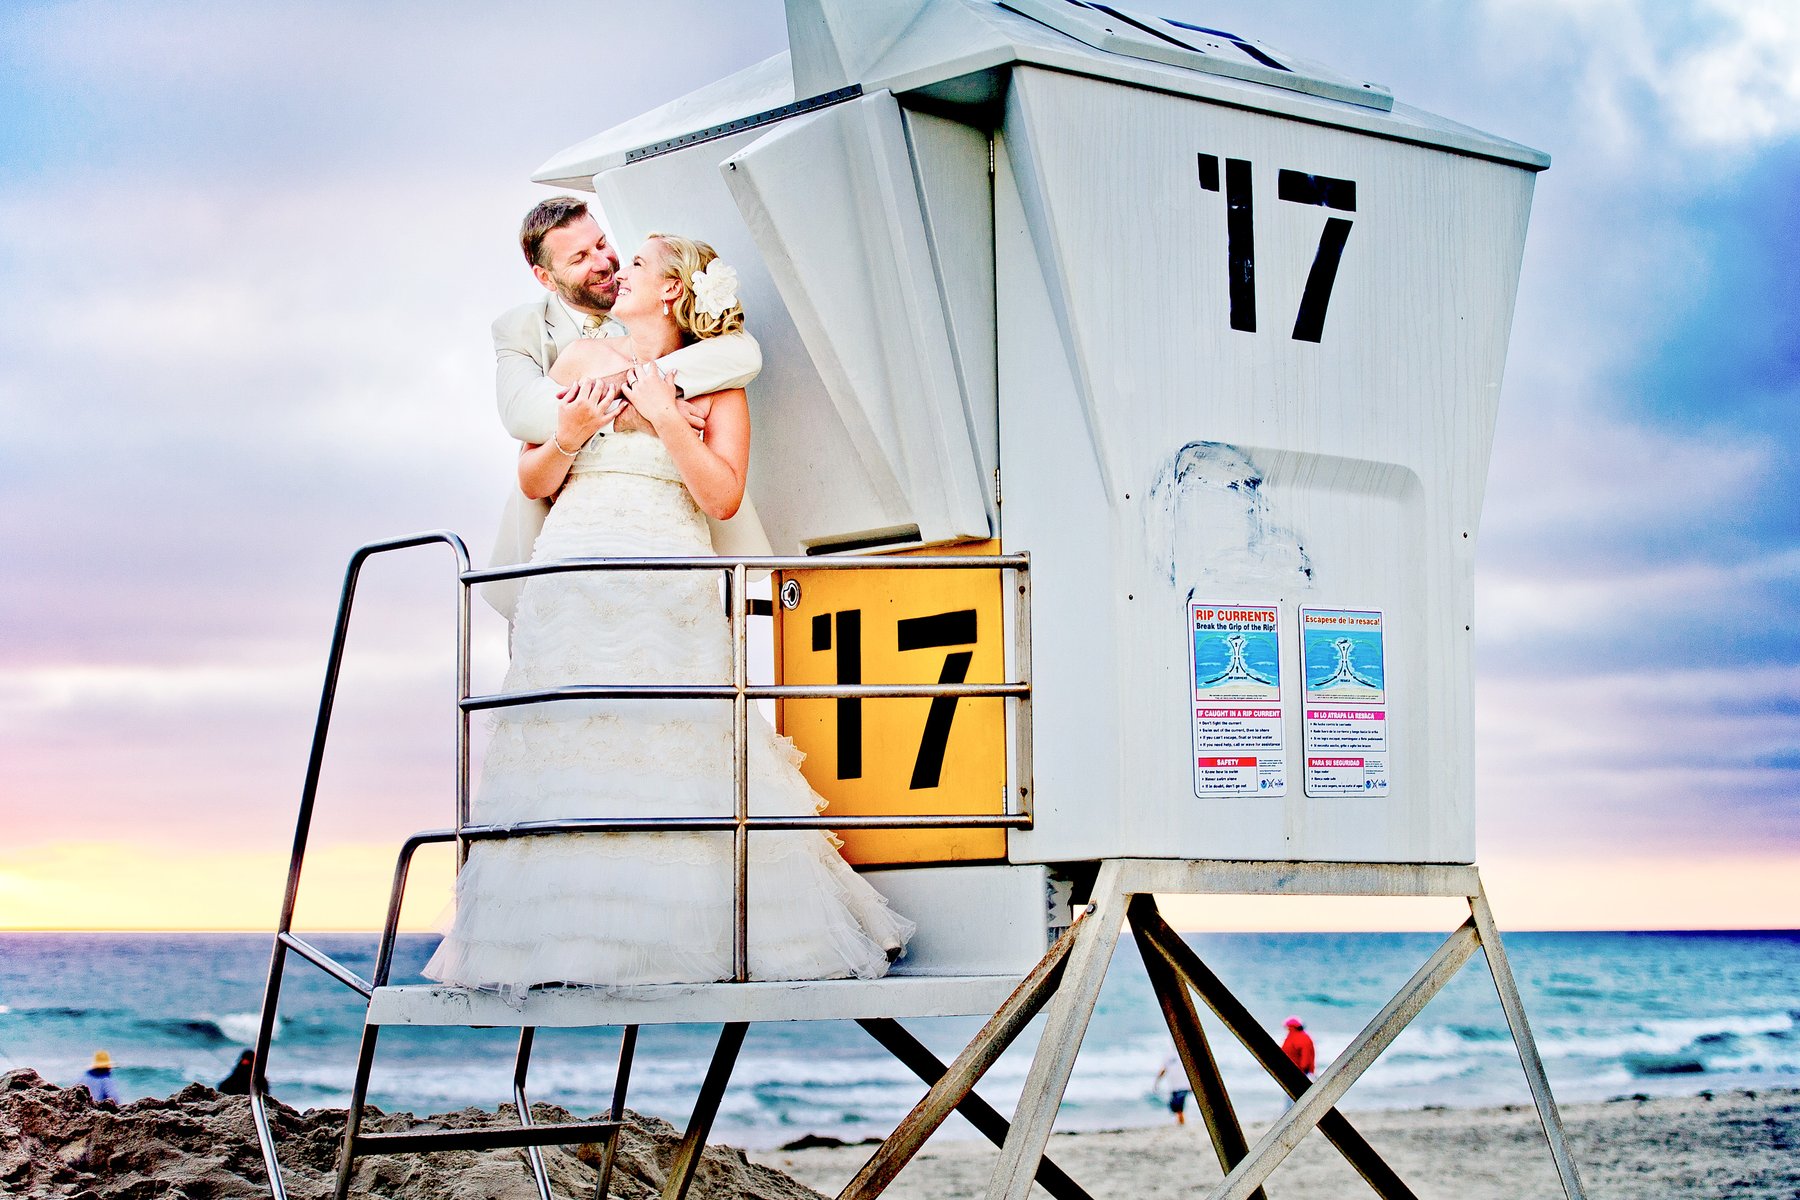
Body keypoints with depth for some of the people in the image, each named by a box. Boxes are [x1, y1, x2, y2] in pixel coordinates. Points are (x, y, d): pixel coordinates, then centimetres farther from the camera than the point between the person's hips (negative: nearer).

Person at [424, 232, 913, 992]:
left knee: (678, 752, -8)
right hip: (572, 581, 2)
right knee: (568, 752, -5)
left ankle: (695, 932, -2)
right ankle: (566, 935, -4)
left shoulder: (714, 380, 7)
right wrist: (567, 438, -5)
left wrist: (666, 416, -9)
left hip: (668, 590, -2)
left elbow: (723, 497, -4)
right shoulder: (582, 362, 15)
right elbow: (532, 484, 14)